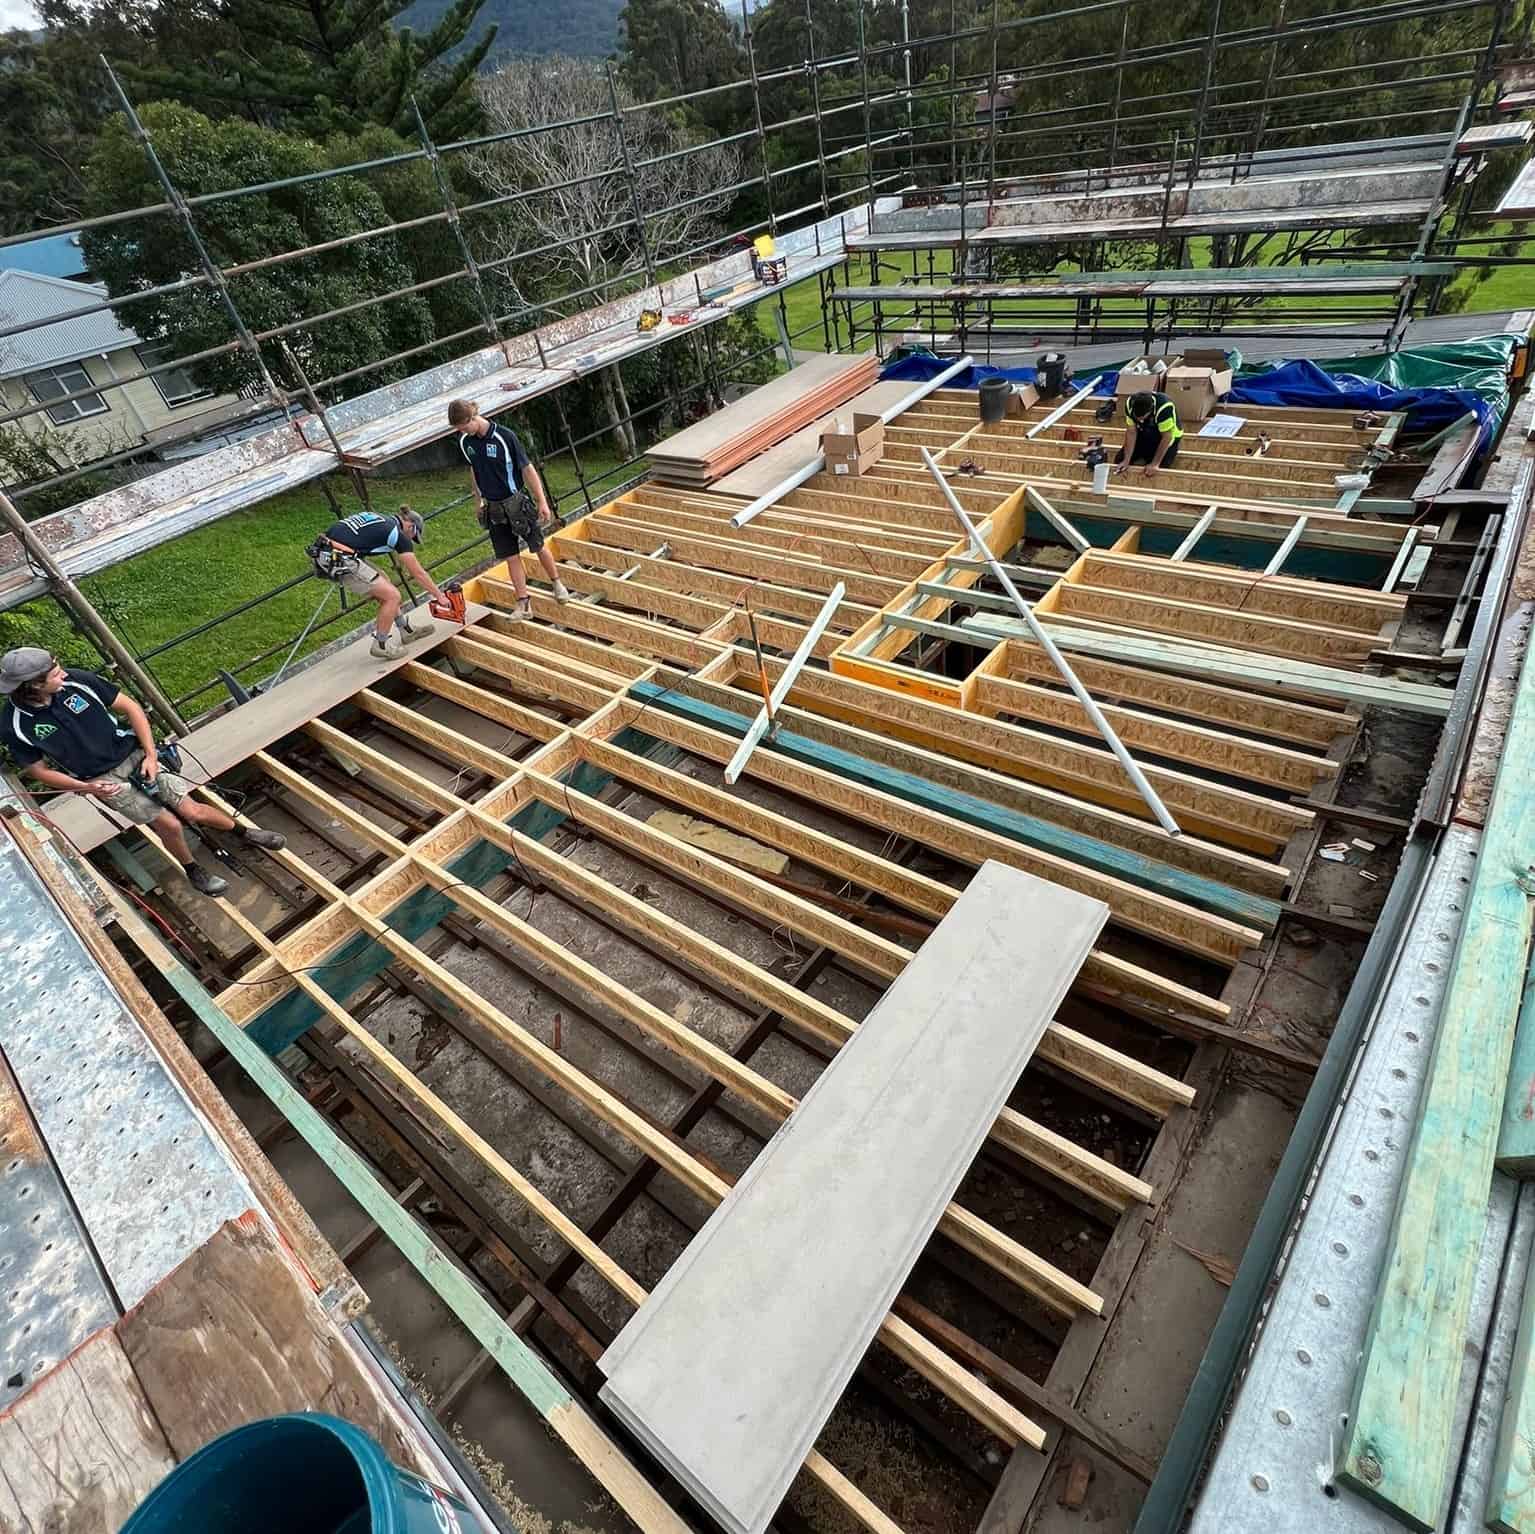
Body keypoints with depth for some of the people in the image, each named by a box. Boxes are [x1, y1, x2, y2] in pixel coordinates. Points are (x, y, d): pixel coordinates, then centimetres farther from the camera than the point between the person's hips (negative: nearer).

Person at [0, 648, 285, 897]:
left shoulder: (78, 681, -16)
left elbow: (131, 708, -5)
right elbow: (40, 770, -4)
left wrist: (150, 755, -9)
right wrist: (87, 788, -17)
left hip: (133, 755, 1)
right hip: (102, 779, -1)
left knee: (192, 811, -5)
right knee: (169, 823, -10)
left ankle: (245, 831, 21)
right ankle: (193, 871, 17)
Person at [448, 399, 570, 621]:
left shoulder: (505, 436, -19)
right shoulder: (465, 441, -3)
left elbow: (527, 469, -14)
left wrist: (542, 502, -13)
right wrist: (478, 501, 17)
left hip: (517, 501, -4)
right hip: (493, 508, 4)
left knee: (538, 547, 9)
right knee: (511, 557, 4)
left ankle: (556, 583, 34)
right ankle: (524, 604, 8)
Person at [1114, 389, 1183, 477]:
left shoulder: (1164, 407, -38)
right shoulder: (1130, 403, -25)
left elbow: (1166, 437, -30)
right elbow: (1131, 432, -18)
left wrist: (1155, 464, -30)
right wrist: (1126, 461, -22)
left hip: (1167, 434, -4)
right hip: (1144, 433, 4)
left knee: (1156, 472, -16)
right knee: (1119, 461, -4)